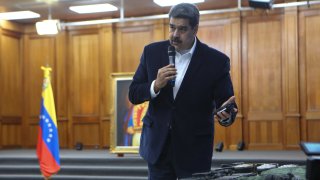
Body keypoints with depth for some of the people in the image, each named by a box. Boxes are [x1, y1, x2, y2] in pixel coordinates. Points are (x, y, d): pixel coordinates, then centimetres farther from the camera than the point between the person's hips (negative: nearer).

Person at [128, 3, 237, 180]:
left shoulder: (216, 60, -8)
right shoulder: (152, 52, -1)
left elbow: (225, 101, -5)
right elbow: (133, 94, 0)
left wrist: (226, 111, -29)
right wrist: (155, 85, -19)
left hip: (194, 149, -2)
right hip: (157, 144, 2)